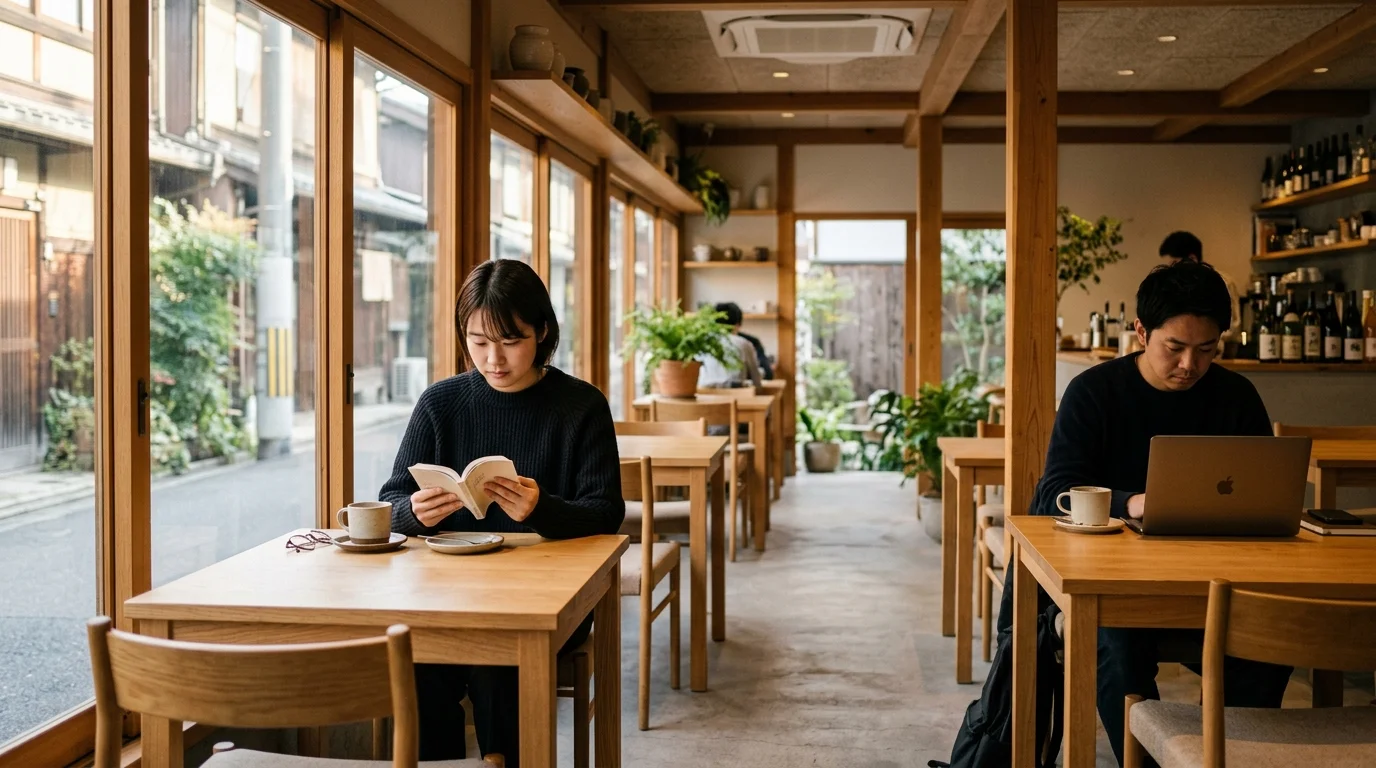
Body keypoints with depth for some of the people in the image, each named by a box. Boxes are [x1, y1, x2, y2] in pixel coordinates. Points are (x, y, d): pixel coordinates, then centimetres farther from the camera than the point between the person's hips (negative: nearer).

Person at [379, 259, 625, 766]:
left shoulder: (581, 406, 0)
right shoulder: (441, 403, 6)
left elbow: (605, 513, -7)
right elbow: (391, 504, 5)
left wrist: (542, 511, -29)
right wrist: (415, 514, -21)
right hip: (450, 589, 2)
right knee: (417, 662, -28)